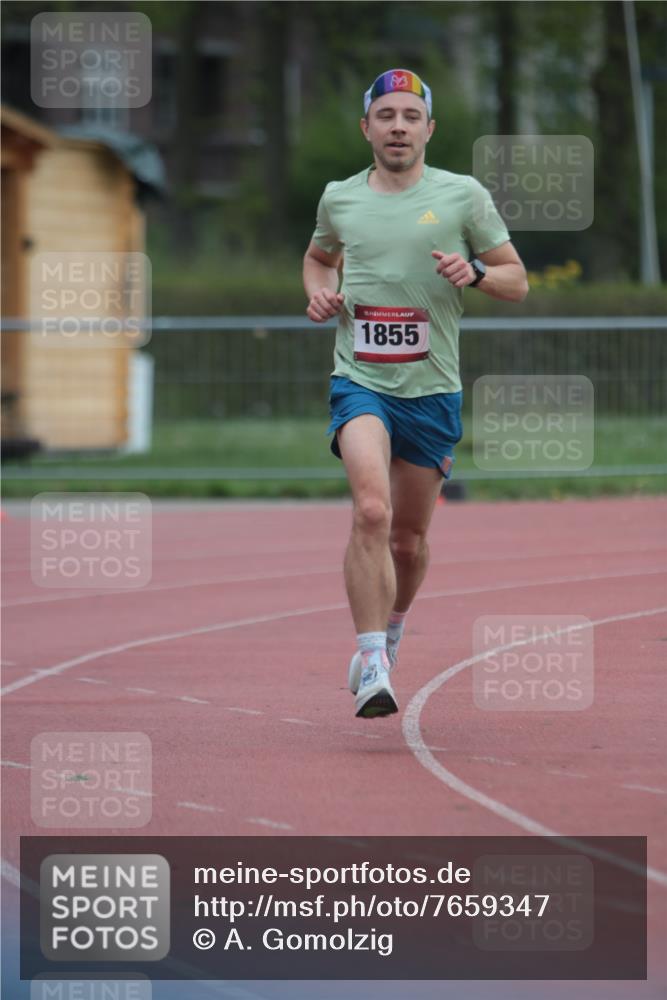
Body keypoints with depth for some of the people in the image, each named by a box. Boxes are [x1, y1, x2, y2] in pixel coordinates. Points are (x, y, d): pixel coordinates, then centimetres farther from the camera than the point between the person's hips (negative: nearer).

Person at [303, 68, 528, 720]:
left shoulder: (464, 196, 2)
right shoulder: (339, 198, 8)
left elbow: (517, 281, 7)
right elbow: (318, 256, 29)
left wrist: (474, 271, -13)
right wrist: (318, 293, 7)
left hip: (432, 389, 1)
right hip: (359, 380, -1)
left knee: (409, 538, 11)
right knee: (371, 510, -24)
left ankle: (391, 624, 42)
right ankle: (371, 664, -24)